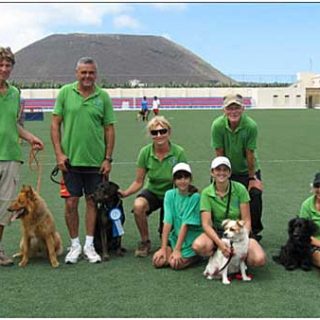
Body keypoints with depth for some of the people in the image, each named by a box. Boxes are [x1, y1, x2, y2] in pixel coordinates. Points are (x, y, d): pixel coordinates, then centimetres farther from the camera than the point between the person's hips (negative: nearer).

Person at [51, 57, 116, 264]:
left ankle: (89, 245, 19)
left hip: (95, 161, 1)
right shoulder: (65, 93, 1)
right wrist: (59, 153, -5)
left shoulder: (103, 97, 2)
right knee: (71, 203, 3)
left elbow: (109, 129, 4)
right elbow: (55, 124, 2)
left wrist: (108, 158, 0)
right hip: (70, 160, 0)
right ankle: (75, 245, 18)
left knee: (93, 202, 7)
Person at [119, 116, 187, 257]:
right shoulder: (145, 152, -13)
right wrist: (125, 193, -24)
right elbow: (138, 181, -7)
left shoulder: (178, 153, -19)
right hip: (152, 192, 1)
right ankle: (145, 242, -10)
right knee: (138, 205, -33)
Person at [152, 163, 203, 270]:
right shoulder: (169, 194, -1)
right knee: (157, 261, -14)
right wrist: (163, 248, -13)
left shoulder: (195, 197, -14)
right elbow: (167, 222, -9)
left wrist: (177, 250, -20)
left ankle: (196, 256, 6)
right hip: (175, 237, 4)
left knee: (175, 263, -21)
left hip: (191, 238, -4)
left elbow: (186, 224, -18)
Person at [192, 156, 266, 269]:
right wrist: (220, 243, -31)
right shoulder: (206, 193, -8)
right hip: (216, 233, 0)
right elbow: (206, 224, -16)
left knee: (259, 260, -26)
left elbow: (246, 221, -8)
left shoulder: (240, 189, -8)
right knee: (198, 246, -33)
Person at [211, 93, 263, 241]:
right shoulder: (217, 125, -21)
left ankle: (254, 230, 6)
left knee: (255, 194, -14)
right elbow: (219, 154, -15)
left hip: (247, 170, -1)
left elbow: (250, 153, -18)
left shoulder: (251, 126, -23)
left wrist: (252, 177, -11)